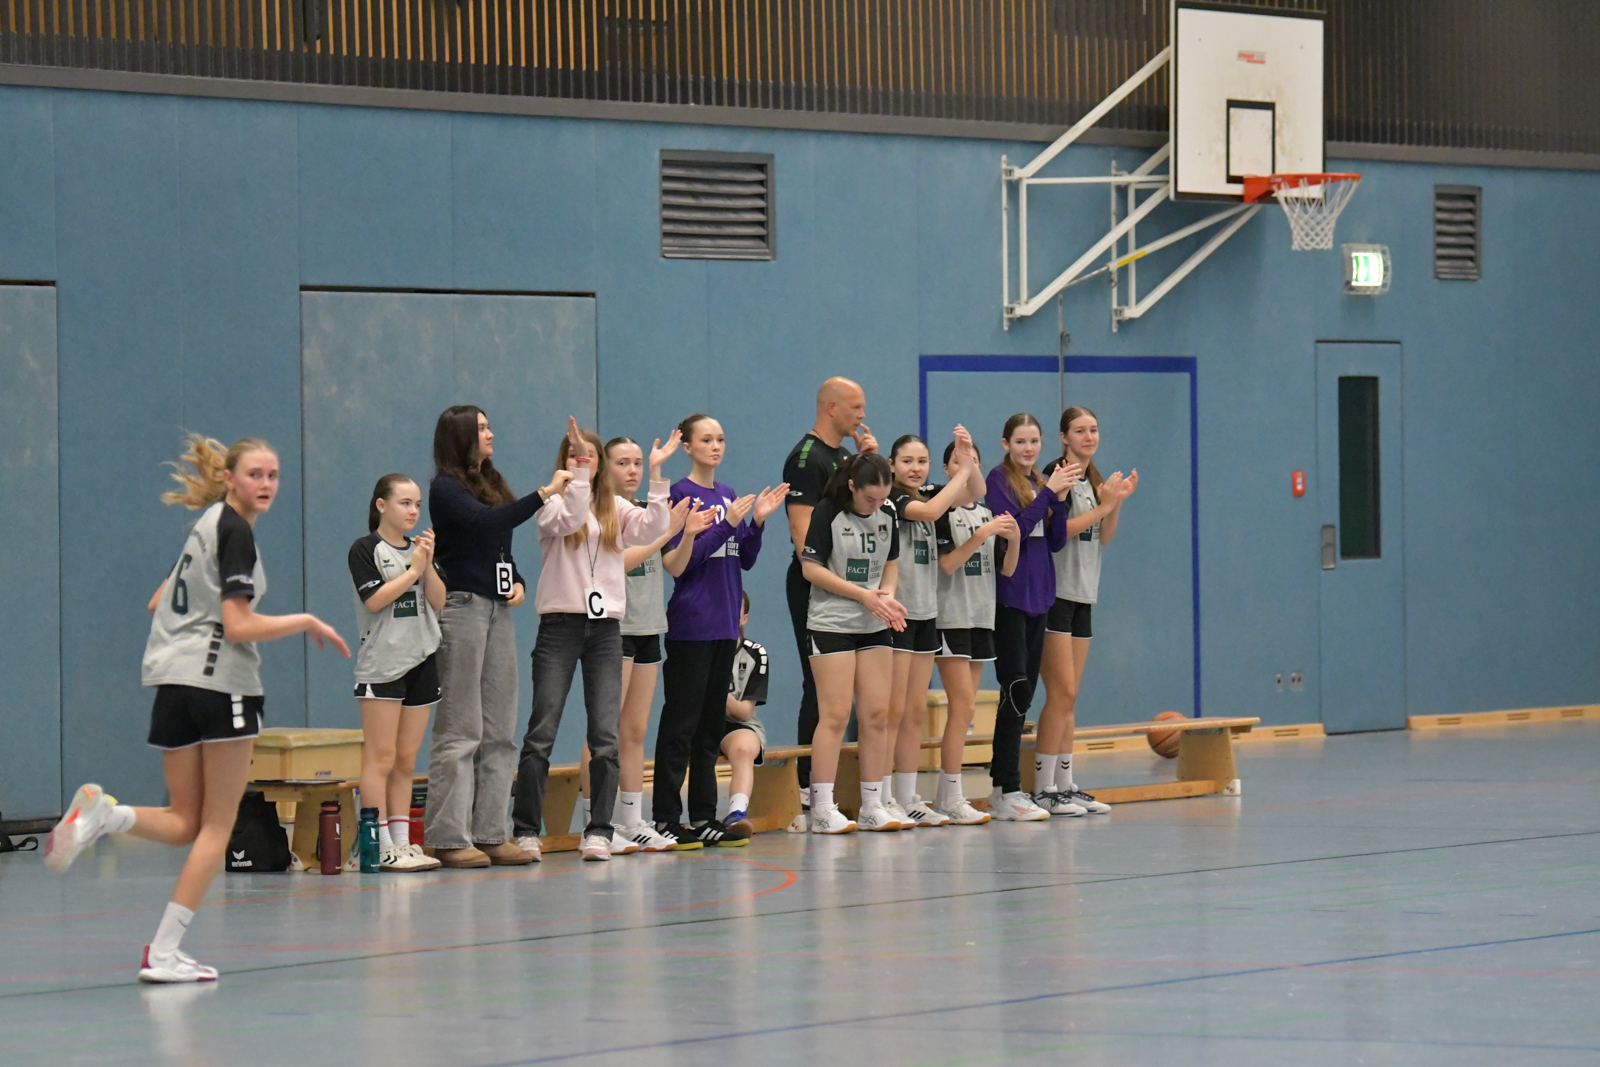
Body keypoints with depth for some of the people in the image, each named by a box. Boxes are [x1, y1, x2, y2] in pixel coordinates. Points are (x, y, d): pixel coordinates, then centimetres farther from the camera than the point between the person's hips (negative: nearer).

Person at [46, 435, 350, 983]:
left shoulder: (207, 526, 18)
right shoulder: (236, 532, -10)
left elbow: (159, 603, 26)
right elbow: (239, 626, -17)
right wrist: (307, 623, -7)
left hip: (174, 684, 8)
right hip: (222, 682, -8)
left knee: (185, 824, 11)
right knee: (217, 825, 1)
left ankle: (103, 813, -17)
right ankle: (164, 952, -5)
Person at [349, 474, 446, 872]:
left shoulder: (419, 548, 15)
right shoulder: (365, 549, -3)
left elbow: (439, 601, 7)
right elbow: (374, 599, -15)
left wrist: (428, 564, -7)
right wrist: (413, 570, -10)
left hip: (421, 660, 6)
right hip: (381, 663, -6)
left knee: (406, 761, 7)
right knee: (381, 758, -8)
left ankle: (403, 842, 8)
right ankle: (381, 847, -8)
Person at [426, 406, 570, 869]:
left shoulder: (491, 484, 18)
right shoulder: (445, 488, -6)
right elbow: (484, 523, -22)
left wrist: (519, 583, 5)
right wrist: (544, 495, -23)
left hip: (498, 609, 8)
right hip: (463, 606, -8)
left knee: (500, 728, 6)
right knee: (461, 728, -8)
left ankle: (491, 833, 9)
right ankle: (448, 837, -6)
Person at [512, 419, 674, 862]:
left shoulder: (615, 508, 13)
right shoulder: (552, 503, 4)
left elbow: (653, 528, -4)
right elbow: (567, 520, -18)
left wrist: (656, 475, -10)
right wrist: (575, 475, -24)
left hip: (606, 626, 3)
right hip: (560, 623, -3)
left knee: (606, 735, -2)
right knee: (542, 732, -6)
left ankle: (599, 830, 2)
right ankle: (525, 829, -1)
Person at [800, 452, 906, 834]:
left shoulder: (888, 515, 7)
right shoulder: (827, 514, -10)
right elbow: (812, 569, -11)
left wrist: (887, 595, -5)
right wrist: (863, 595, -15)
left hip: (875, 628, 6)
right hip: (831, 625, -6)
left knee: (876, 715, 3)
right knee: (835, 716, -8)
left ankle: (872, 807, 9)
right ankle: (822, 810, -5)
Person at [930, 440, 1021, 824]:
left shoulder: (987, 513, 13)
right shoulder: (942, 511, -6)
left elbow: (1006, 570, 11)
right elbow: (947, 563, -15)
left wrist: (1014, 540, -7)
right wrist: (981, 535, -22)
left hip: (981, 616, 7)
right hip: (950, 616, -7)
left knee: (963, 708, 6)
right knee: (963, 705, -12)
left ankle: (945, 795, 9)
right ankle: (951, 799, -11)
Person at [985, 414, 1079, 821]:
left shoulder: (1040, 482, 14)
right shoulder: (999, 479, -6)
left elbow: (1055, 541, 10)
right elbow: (1013, 529, -17)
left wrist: (1059, 498, -3)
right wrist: (1048, 493, -18)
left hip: (1038, 596, 7)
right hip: (1008, 597, -7)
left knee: (1023, 693, 8)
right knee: (1017, 689, -13)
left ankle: (1003, 787, 12)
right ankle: (1008, 792, -13)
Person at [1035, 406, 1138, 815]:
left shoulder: (1093, 479, 17)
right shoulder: (1056, 474, -9)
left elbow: (1103, 538, 15)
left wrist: (1117, 502, 1)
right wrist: (1103, 505, -16)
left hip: (1082, 595, 9)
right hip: (1054, 592, -9)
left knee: (1069, 695, 9)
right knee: (1062, 692, -12)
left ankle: (1065, 785, 11)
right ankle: (1043, 789, -11)